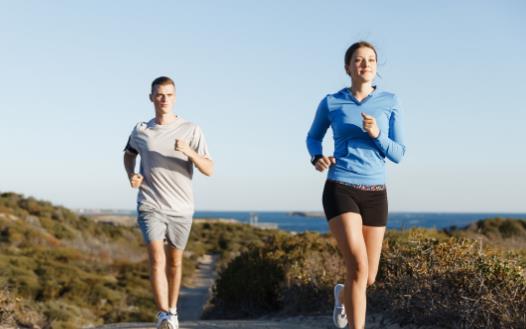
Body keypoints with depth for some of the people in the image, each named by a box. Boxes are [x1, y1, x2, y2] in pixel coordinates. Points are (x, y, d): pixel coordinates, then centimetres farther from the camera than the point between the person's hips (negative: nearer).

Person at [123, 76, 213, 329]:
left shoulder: (191, 130, -3)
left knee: (175, 261, 12)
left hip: (181, 208, 1)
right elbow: (129, 154, 25)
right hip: (150, 206, 0)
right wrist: (131, 175, 4)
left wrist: (188, 151, -26)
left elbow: (209, 169, -8)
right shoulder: (140, 131, 3)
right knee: (157, 258, -16)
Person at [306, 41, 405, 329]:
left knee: (368, 278, 10)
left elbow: (397, 155, 3)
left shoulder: (389, 103, 5)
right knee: (358, 268, -22)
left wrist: (376, 134, -17)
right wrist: (317, 158, -4)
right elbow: (313, 137, 19)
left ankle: (342, 294, 49)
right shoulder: (331, 102, 3)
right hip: (340, 192, -3)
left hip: (374, 195, 3)